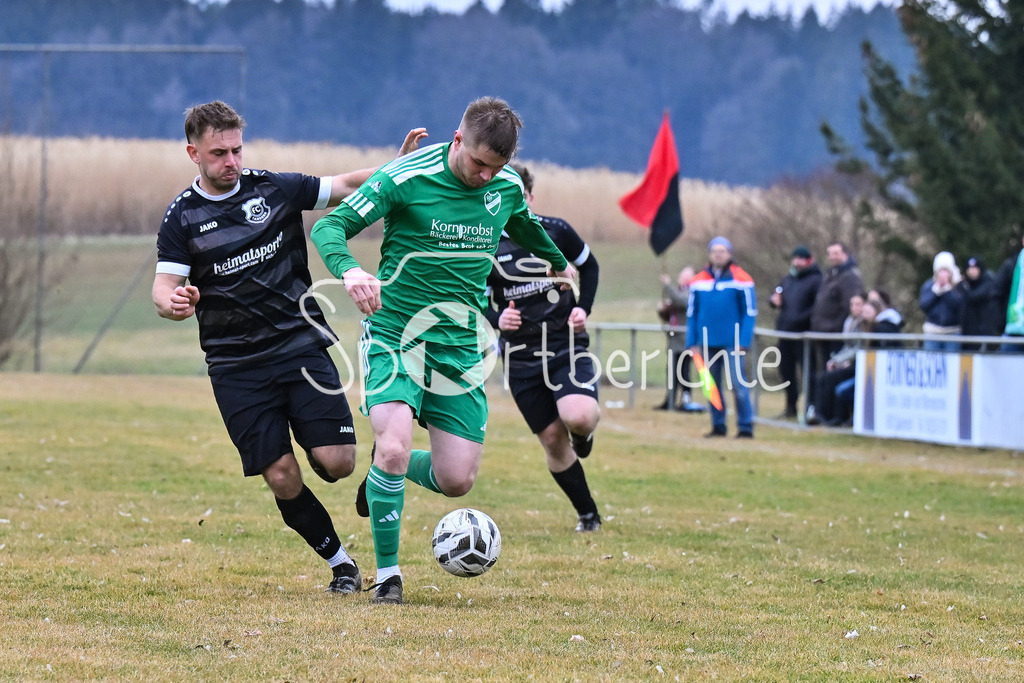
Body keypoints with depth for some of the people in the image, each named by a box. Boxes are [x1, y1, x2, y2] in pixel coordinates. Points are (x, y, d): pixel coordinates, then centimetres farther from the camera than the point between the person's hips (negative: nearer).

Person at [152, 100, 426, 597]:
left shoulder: (276, 189, 4)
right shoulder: (182, 217, 1)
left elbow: (347, 186, 10)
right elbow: (163, 286, -4)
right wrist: (174, 304, -28)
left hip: (301, 344, 1)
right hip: (236, 365, -1)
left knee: (337, 462, -12)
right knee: (282, 479, -7)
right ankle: (341, 563, 12)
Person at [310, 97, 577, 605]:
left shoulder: (507, 186, 2)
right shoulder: (406, 178, -14)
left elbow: (524, 226, 27)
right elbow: (329, 226, -16)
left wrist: (557, 262, 46)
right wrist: (349, 271, -36)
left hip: (460, 344, 4)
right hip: (394, 334, -4)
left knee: (456, 480, -3)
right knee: (394, 446, -25)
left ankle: (389, 470, 32)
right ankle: (387, 574, -6)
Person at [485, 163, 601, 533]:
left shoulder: (555, 231, -1)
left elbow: (589, 265, 16)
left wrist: (583, 308, 1)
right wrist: (497, 318, -15)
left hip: (567, 344, -1)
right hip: (521, 356, 1)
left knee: (578, 417, -27)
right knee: (552, 439, 2)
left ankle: (584, 433, 13)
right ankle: (587, 514, 19)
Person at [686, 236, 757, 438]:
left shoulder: (741, 279, -2)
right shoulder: (699, 281, 9)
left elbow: (749, 312, -3)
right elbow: (691, 313, 12)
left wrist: (743, 341, -11)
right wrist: (692, 343, 5)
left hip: (732, 343, -4)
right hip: (708, 343, 4)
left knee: (738, 384, -9)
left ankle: (745, 427, -5)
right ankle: (718, 426, 16)